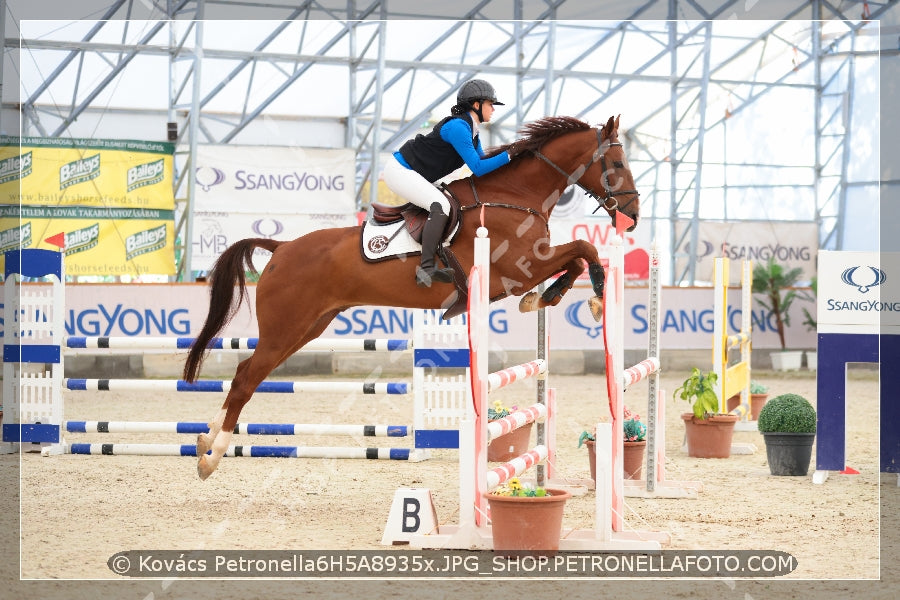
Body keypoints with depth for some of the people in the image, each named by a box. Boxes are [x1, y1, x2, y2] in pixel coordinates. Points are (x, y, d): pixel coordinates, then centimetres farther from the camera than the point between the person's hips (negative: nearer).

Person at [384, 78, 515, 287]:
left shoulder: (472, 131, 10)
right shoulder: (458, 127, -21)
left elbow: (481, 161, 15)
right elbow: (478, 168, -24)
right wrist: (509, 155, -22)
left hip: (413, 176, 11)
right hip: (399, 170, -11)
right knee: (441, 205, -29)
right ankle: (426, 268, -37)